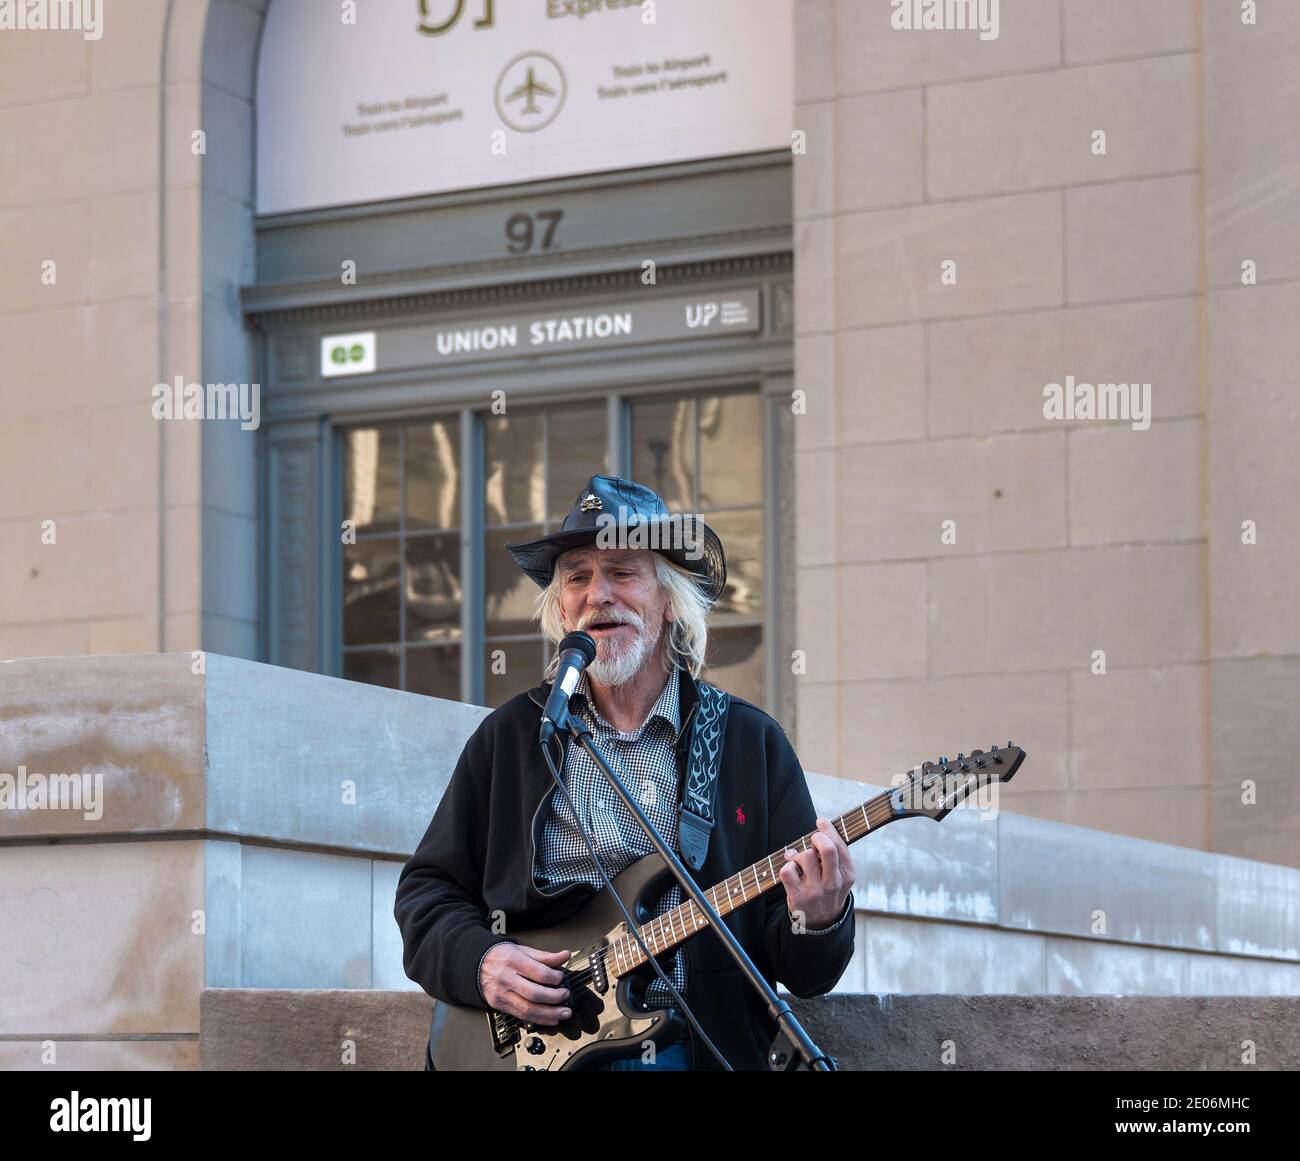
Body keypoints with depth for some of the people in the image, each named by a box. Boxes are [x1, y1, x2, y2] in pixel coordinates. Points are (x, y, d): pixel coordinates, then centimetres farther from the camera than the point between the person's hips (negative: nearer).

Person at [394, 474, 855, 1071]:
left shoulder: (753, 742, 10)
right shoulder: (510, 736, 13)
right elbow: (427, 889, 15)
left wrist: (817, 922, -14)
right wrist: (479, 962, -4)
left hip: (705, 1047, 0)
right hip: (537, 1046, 0)